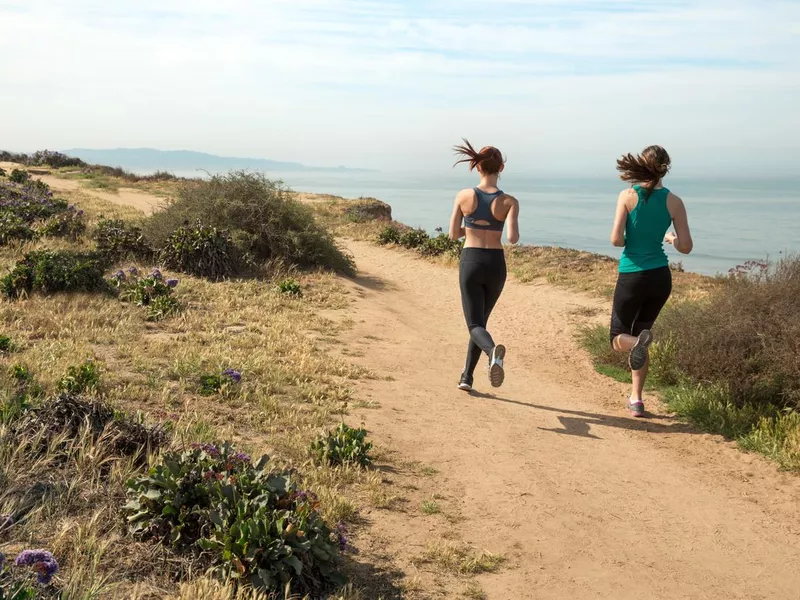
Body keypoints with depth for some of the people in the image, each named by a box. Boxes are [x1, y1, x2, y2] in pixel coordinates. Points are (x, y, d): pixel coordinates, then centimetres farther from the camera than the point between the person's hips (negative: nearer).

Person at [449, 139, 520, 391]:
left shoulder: (464, 196, -5)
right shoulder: (509, 201, -7)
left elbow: (453, 234, 2)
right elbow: (513, 239, -17)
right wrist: (506, 229, 6)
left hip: (470, 262, -1)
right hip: (496, 265, 1)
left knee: (475, 324, 1)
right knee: (481, 319, 20)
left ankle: (493, 351, -34)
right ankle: (467, 377, 25)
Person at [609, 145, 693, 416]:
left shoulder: (628, 196, -9)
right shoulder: (673, 202, -3)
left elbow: (616, 239, -15)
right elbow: (686, 247, -3)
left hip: (632, 277, -3)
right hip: (660, 277, 3)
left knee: (619, 338, 13)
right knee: (638, 334, 19)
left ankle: (638, 343, -24)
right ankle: (637, 399, 18)